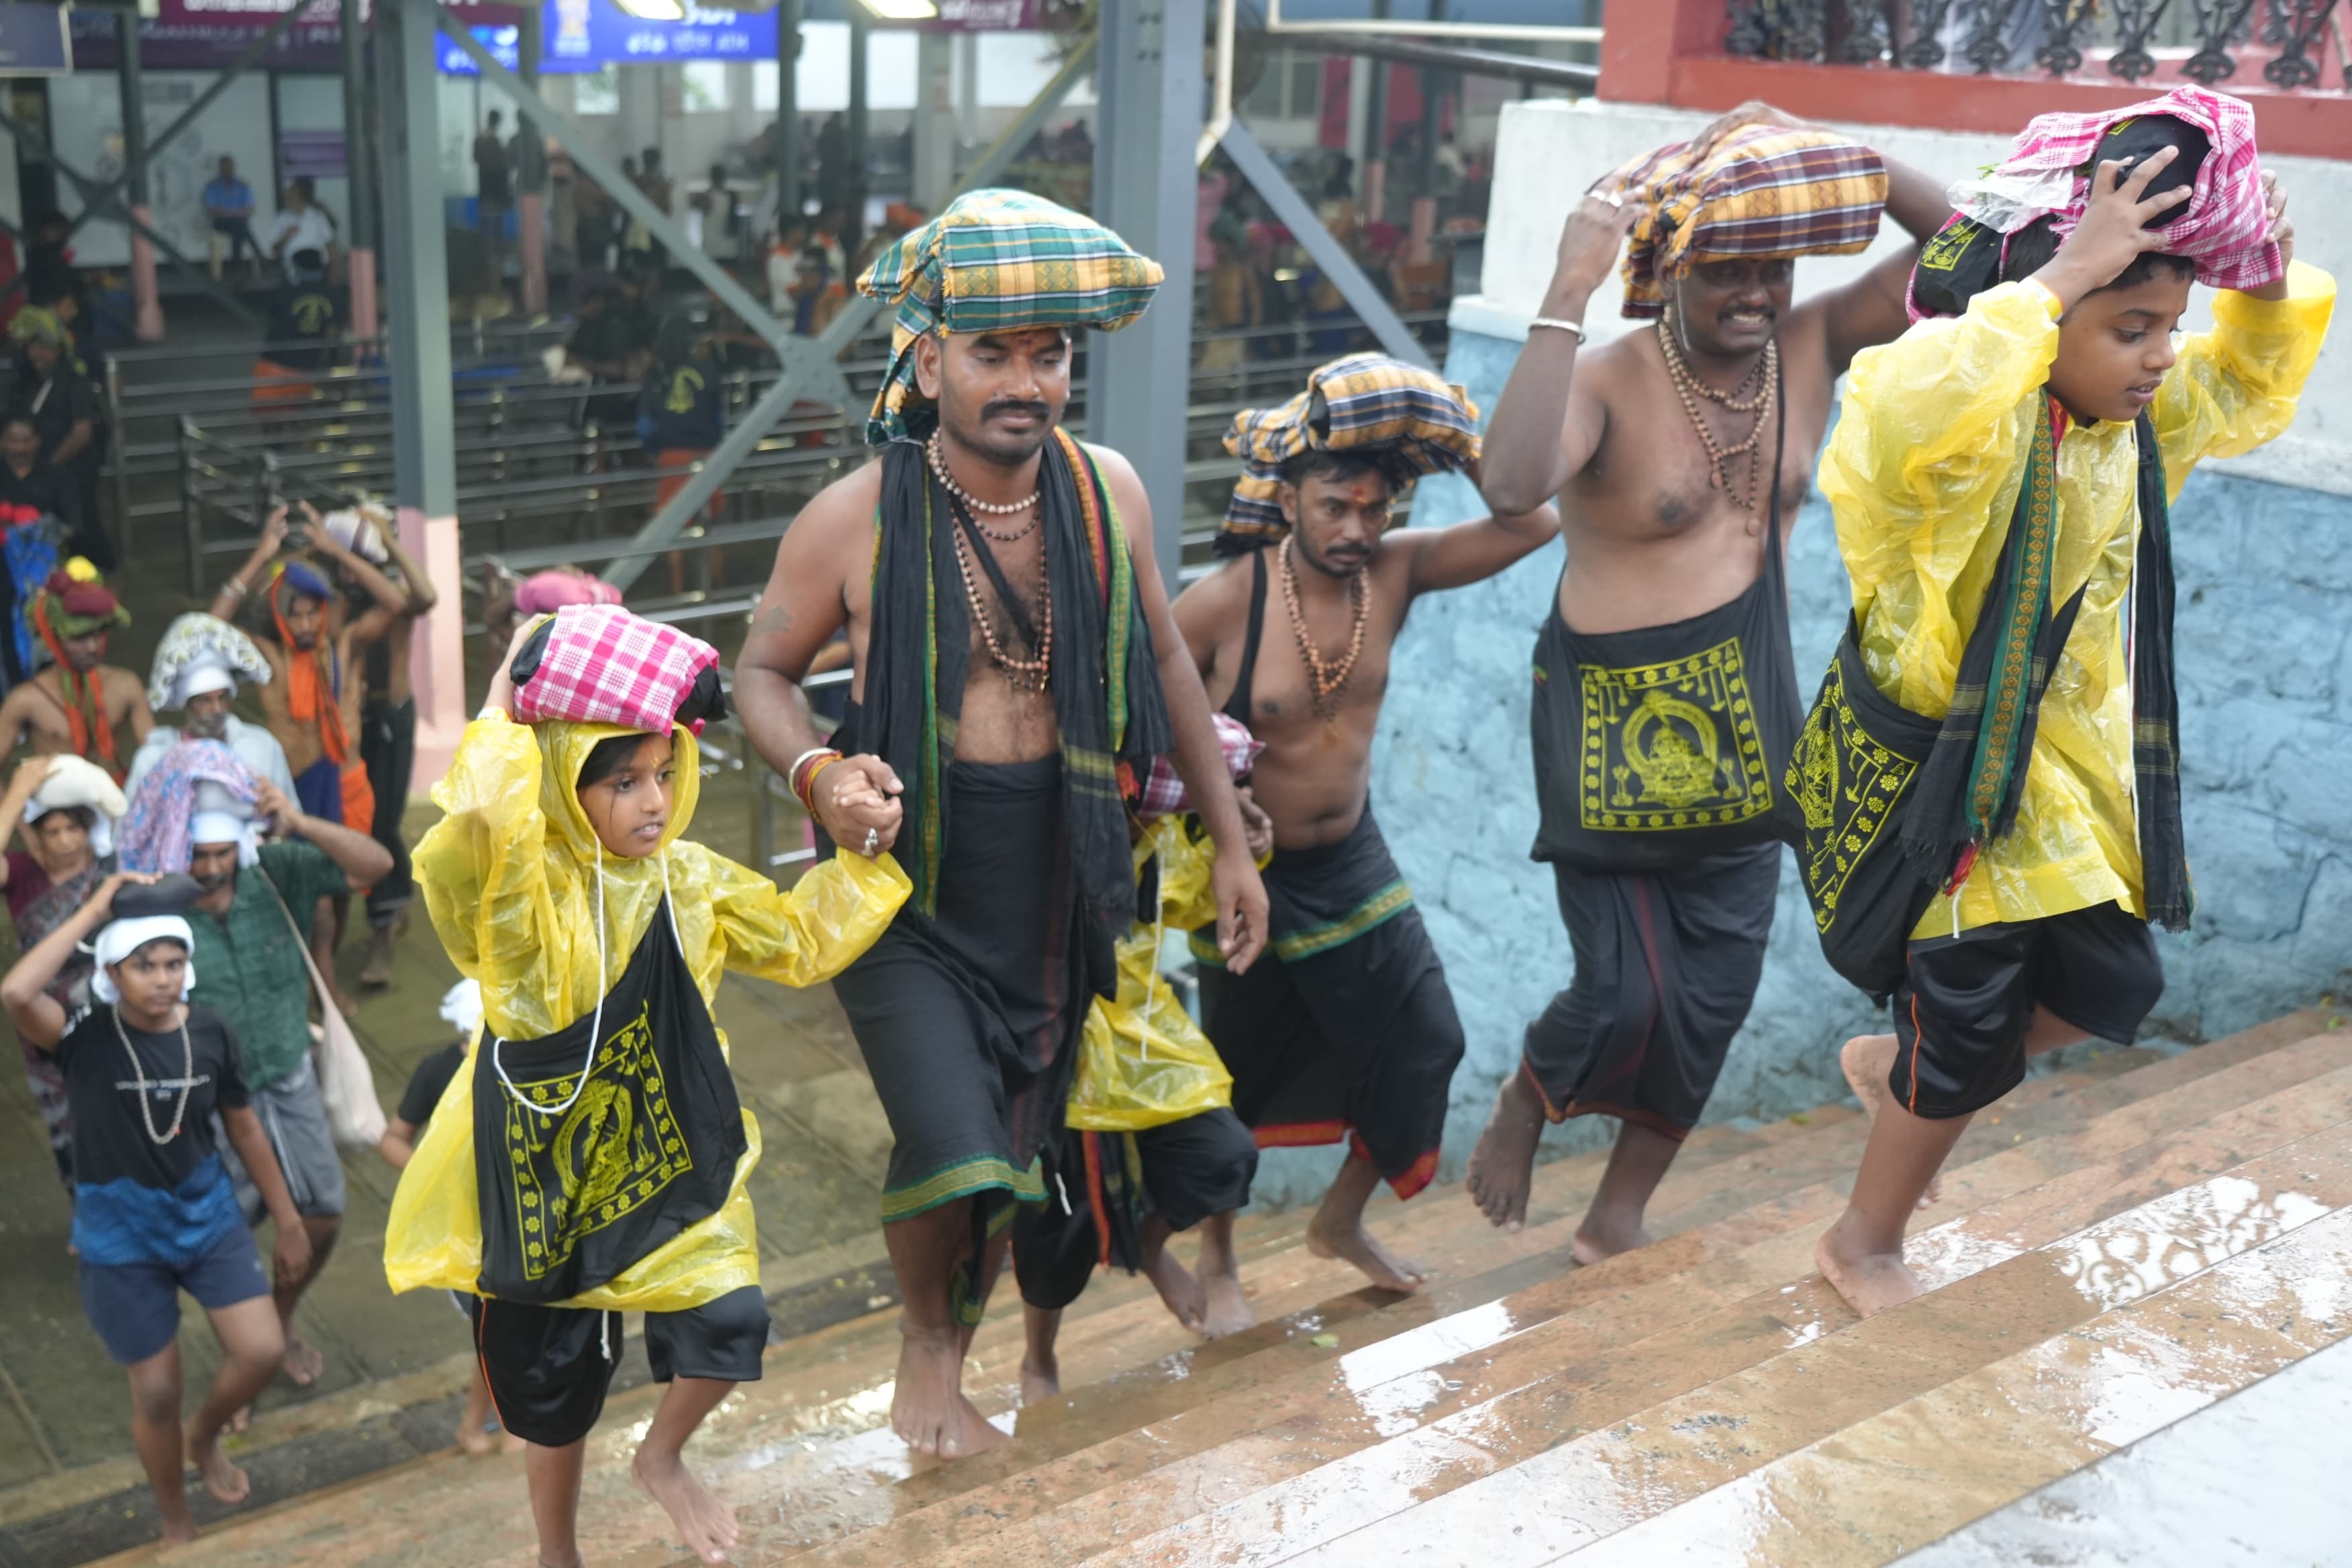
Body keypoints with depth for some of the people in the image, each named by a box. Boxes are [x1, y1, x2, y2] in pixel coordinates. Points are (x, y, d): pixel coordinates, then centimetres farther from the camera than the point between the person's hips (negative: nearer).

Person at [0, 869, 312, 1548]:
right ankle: (177, 1525, 35)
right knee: (156, 1394, 8)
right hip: (120, 1240, -3)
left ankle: (204, 1438, 31)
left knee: (261, 1350, -4)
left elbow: (245, 1129, 3)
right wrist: (94, 910, -34)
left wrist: (288, 1223, 9)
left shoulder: (210, 1032, -10)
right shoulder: (85, 1038, -20)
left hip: (209, 1217, 3)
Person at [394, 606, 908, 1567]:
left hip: (669, 1159, 3)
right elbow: (478, 816, -43)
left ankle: (662, 1457, 18)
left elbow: (802, 942, 14)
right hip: (547, 1168, -3)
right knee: (555, 1385, 14)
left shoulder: (690, 881, 0)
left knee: (729, 1322, -17)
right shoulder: (518, 890, -18)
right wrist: (507, 705, -29)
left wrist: (862, 856, 5)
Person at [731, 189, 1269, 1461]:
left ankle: (952, 1360, 42)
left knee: (1016, 1148, 15)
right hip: (904, 882, -3)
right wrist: (818, 772, -22)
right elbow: (763, 671, 0)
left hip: (1053, 881, 4)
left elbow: (1166, 661, 9)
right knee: (954, 1150, -13)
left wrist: (1230, 841, 10)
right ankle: (922, 1335, 22)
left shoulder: (1106, 493, -4)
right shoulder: (855, 519, -13)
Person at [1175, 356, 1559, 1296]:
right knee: (1238, 1076, 10)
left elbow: (1533, 523, -17)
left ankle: (1342, 1221, 34)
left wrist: (1460, 441, -25)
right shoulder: (1226, 601, -23)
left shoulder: (1394, 571, -11)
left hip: (1352, 863, 5)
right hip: (1248, 872, -4)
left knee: (1421, 1043, 9)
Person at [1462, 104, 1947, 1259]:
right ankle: (1522, 1106, 30)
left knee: (1713, 998, 10)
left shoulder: (1810, 347, -2)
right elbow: (1512, 484, -41)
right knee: (1626, 998, -5)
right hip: (1614, 720, -6)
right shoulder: (1608, 384, -20)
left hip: (1742, 720, 6)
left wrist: (1836, 156, -13)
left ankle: (1617, 1219, 29)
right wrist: (1570, 288, -38)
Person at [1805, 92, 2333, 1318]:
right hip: (1942, 777, -8)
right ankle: (1865, 1247, 31)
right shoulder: (1974, 430, -27)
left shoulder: (2142, 420, -1)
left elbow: (2255, 376, 17)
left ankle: (1894, 1064, 41)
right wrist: (2059, 278, -45)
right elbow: (1903, 418, -52)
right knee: (1971, 1045, 4)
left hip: (2066, 767, 8)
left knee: (2111, 987, 15)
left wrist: (2270, 280, -6)